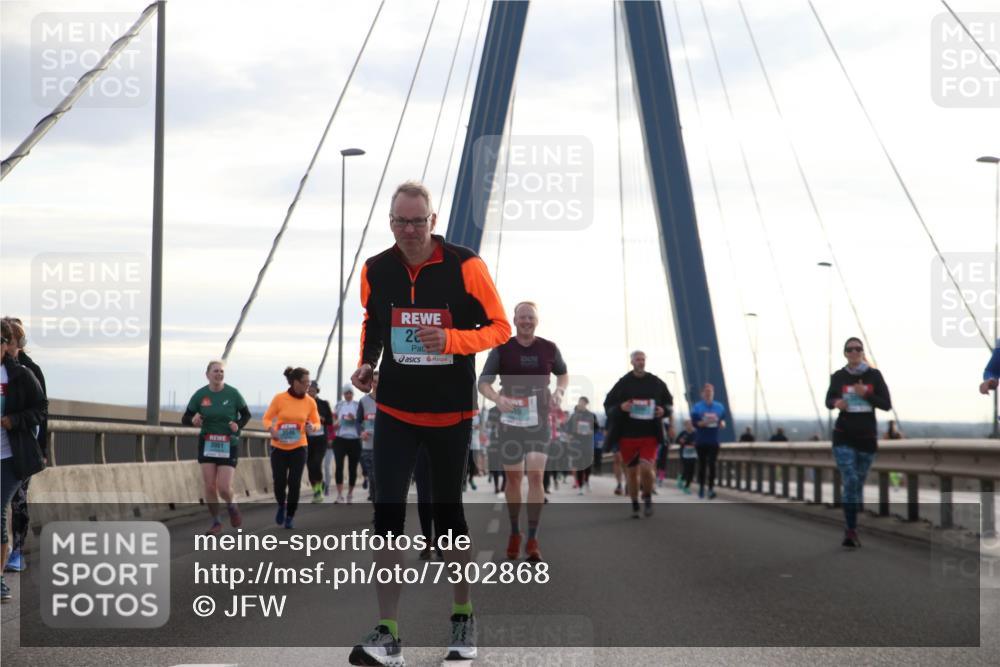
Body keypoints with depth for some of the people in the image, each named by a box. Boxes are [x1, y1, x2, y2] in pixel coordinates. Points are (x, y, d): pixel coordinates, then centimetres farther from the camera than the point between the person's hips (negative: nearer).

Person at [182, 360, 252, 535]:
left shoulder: (233, 393, -7)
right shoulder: (200, 395, -4)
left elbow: (246, 414, 5)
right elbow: (185, 419, 2)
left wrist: (238, 426, -15)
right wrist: (193, 420, -21)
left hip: (229, 445, -2)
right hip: (207, 444, 2)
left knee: (224, 488, -9)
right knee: (209, 486, -4)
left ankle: (232, 506, 26)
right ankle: (216, 522, 14)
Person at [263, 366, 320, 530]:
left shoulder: (310, 402, -4)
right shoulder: (279, 398, -10)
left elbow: (317, 422, 6)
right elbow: (267, 418, -2)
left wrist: (312, 427, -17)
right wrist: (272, 430, -22)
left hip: (299, 447, 1)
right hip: (279, 447, -1)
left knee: (294, 483, -5)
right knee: (279, 482, -2)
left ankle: (290, 516, 14)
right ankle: (281, 506, 31)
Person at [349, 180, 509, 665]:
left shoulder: (465, 266, -11)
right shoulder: (375, 270, -1)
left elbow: (499, 327, -7)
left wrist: (450, 340, -23)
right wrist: (366, 364, 1)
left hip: (451, 413, -2)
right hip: (395, 411, 2)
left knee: (448, 514, 9)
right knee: (387, 513, -9)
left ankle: (463, 620, 27)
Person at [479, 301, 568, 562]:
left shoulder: (549, 348, 2)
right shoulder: (502, 349, -3)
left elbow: (563, 374, 19)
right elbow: (483, 382, -5)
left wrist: (559, 391, -3)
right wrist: (498, 398, -26)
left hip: (540, 421, 0)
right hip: (511, 420, 0)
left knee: (536, 475, -12)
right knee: (513, 477, 8)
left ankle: (532, 540, -9)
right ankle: (514, 533, 26)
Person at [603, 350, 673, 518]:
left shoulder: (656, 383, 3)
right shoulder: (623, 383, 0)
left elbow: (669, 402, 14)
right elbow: (608, 405, 2)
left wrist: (664, 410, -8)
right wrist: (620, 408, -18)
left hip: (650, 435, -1)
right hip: (628, 435, 1)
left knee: (646, 469, -15)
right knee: (632, 472, 8)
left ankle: (648, 499, 11)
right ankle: (635, 506, 24)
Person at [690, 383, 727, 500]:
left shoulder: (719, 407, 8)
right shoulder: (697, 407, 0)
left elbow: (723, 420, 13)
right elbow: (694, 422, -5)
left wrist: (722, 423, -10)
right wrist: (705, 422, -21)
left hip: (714, 441, 1)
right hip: (701, 441, -1)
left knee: (712, 464, -8)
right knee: (702, 464, 5)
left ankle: (711, 488, -9)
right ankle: (701, 487, 16)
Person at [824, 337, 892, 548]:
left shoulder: (874, 375, -2)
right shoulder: (838, 377, -1)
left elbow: (887, 404, -2)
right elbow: (829, 400, 13)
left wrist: (867, 395, -17)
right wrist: (836, 403, -11)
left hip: (867, 436, 1)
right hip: (844, 436, -1)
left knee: (858, 484, 11)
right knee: (850, 482, -15)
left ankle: (850, 529, 26)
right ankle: (851, 531, -14)